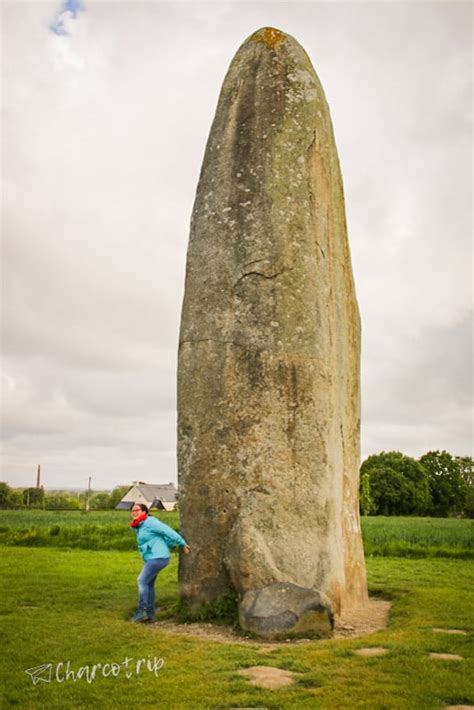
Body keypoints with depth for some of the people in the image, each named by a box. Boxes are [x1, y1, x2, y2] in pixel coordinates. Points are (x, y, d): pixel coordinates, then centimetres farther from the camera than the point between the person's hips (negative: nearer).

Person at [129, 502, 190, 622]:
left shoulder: (149, 522, -12)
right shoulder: (141, 526, 17)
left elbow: (167, 531, -13)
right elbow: (163, 535, 20)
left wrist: (182, 544, -11)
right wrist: (173, 545, 15)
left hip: (158, 557, -10)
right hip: (153, 558, 10)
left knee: (142, 581, -11)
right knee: (149, 584, 11)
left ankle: (141, 611, -7)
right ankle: (150, 613, 16)